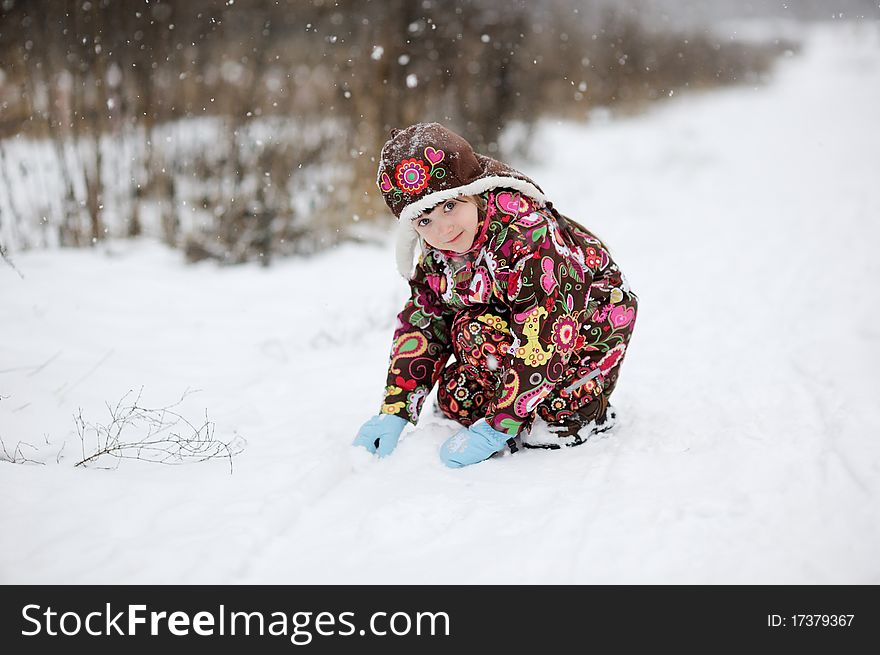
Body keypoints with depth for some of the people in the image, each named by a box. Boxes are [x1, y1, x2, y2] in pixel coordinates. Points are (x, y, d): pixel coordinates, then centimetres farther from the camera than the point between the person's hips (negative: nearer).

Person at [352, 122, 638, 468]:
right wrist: (393, 412, -10)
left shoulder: (526, 233, -35)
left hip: (588, 327, -8)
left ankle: (576, 412, -14)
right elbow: (420, 325, -1)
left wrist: (496, 428, -36)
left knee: (474, 331, -27)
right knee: (455, 398, -5)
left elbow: (543, 339, -37)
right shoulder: (436, 256, -9)